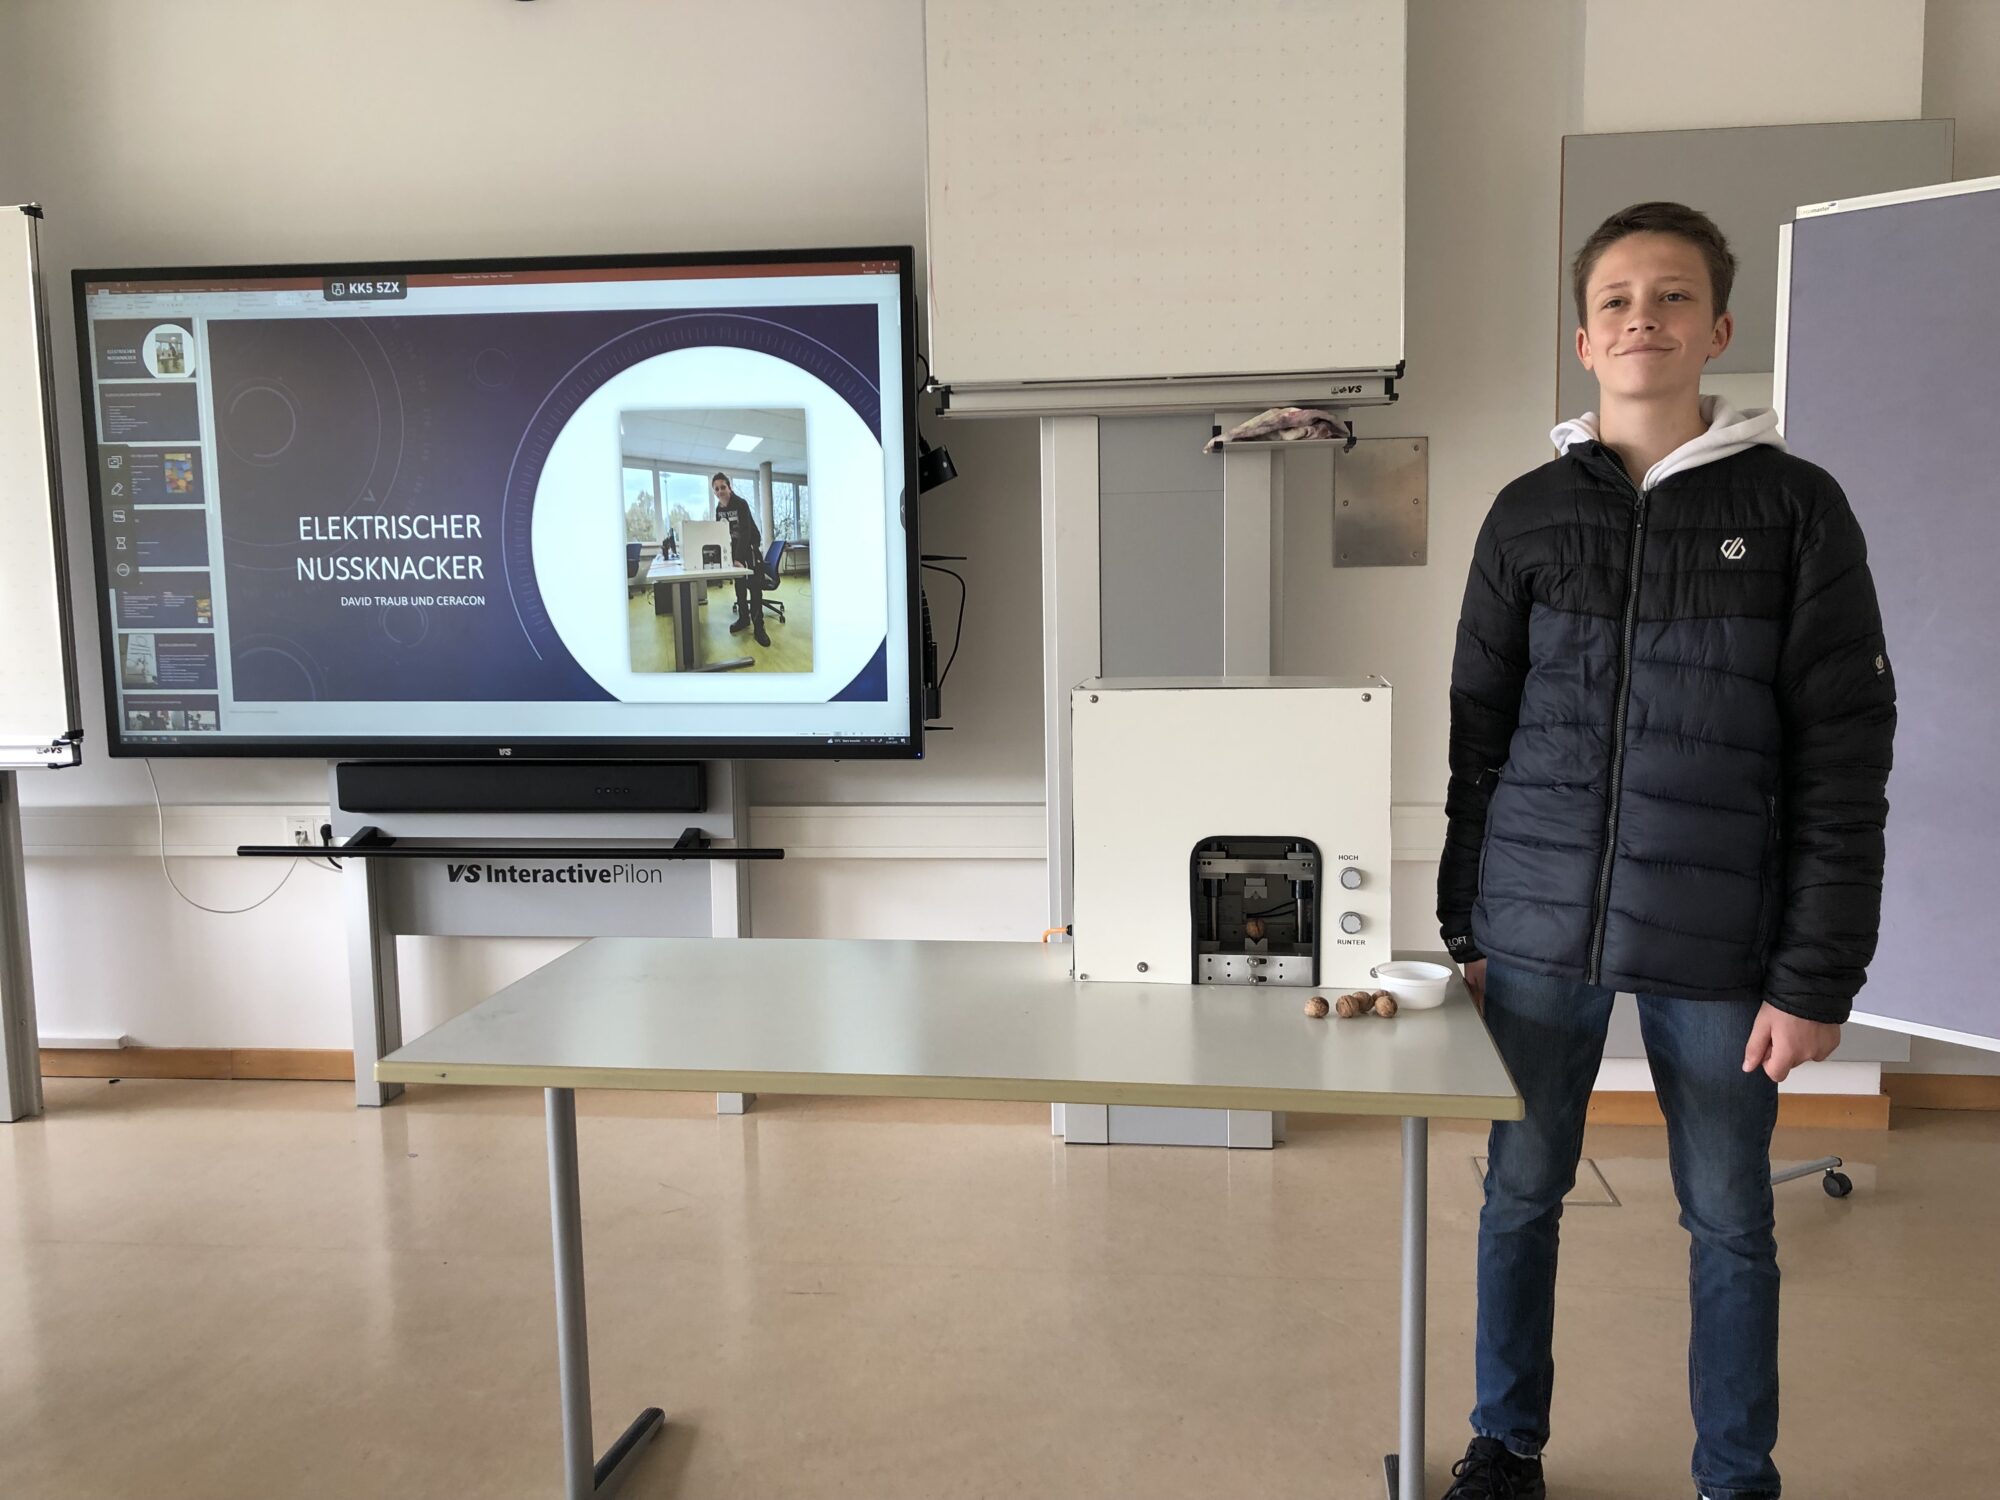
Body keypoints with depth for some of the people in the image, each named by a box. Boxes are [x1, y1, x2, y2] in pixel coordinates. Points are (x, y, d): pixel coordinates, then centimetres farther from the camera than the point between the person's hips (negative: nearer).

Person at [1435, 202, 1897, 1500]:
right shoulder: (1529, 515, 6)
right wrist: (1464, 925, 5)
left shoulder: (1794, 507, 0)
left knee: (1730, 1222, 9)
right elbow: (1476, 735, 8)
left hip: (1718, 941, -2)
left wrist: (1818, 977, -7)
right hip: (1538, 929, 2)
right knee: (1521, 1192, 11)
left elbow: (1844, 760, -3)